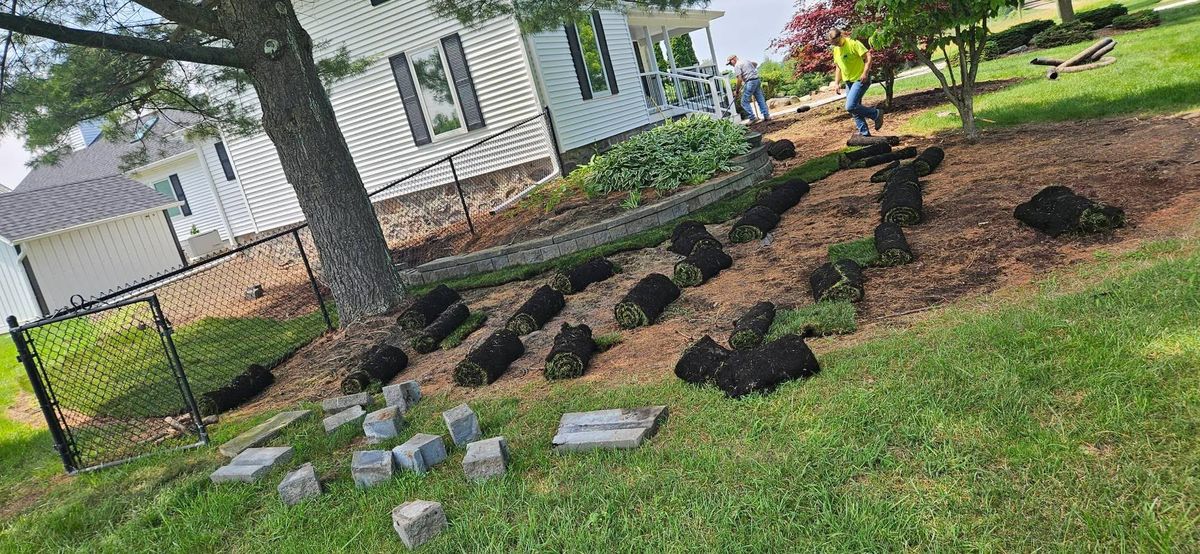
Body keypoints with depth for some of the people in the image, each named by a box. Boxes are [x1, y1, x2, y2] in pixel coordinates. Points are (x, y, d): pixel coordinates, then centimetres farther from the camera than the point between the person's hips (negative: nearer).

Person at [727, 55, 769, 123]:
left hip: (750, 82, -9)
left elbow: (739, 79, -15)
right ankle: (766, 116, 10)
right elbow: (755, 64, 39)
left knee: (744, 102, -3)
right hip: (757, 80, 9)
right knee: (760, 99, 11)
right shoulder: (746, 61, 19)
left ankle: (752, 118, -7)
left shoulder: (737, 66, -6)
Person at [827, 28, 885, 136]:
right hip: (848, 82, 9)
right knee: (854, 109, 9)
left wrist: (865, 73, -28)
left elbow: (868, 56, -18)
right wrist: (837, 82, 10)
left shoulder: (853, 44, -15)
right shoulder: (836, 50, 9)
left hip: (860, 80, -9)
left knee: (850, 106, -21)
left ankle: (876, 114, -3)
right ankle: (864, 133, 19)